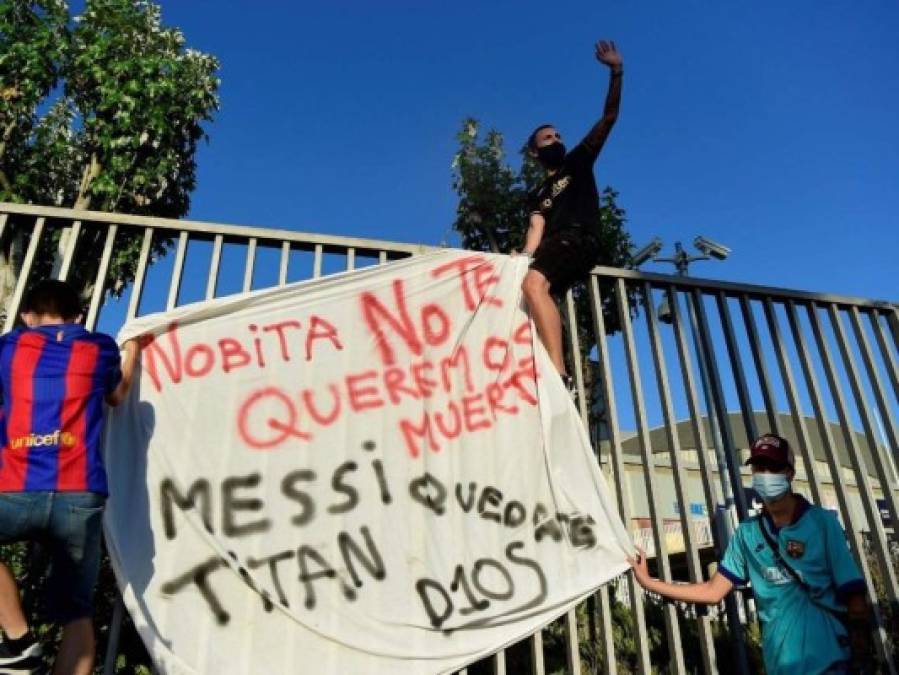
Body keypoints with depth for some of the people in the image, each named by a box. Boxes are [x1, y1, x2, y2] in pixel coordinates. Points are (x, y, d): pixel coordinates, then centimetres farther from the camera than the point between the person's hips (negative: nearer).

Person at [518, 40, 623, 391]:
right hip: (554, 248, 7)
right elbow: (537, 226, 9)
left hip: (578, 241, -7)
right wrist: (525, 255, -13)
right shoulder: (538, 193, 29)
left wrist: (616, 72, -1)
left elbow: (608, 118, 12)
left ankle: (558, 373, -44)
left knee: (533, 284, -33)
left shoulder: (578, 162, 22)